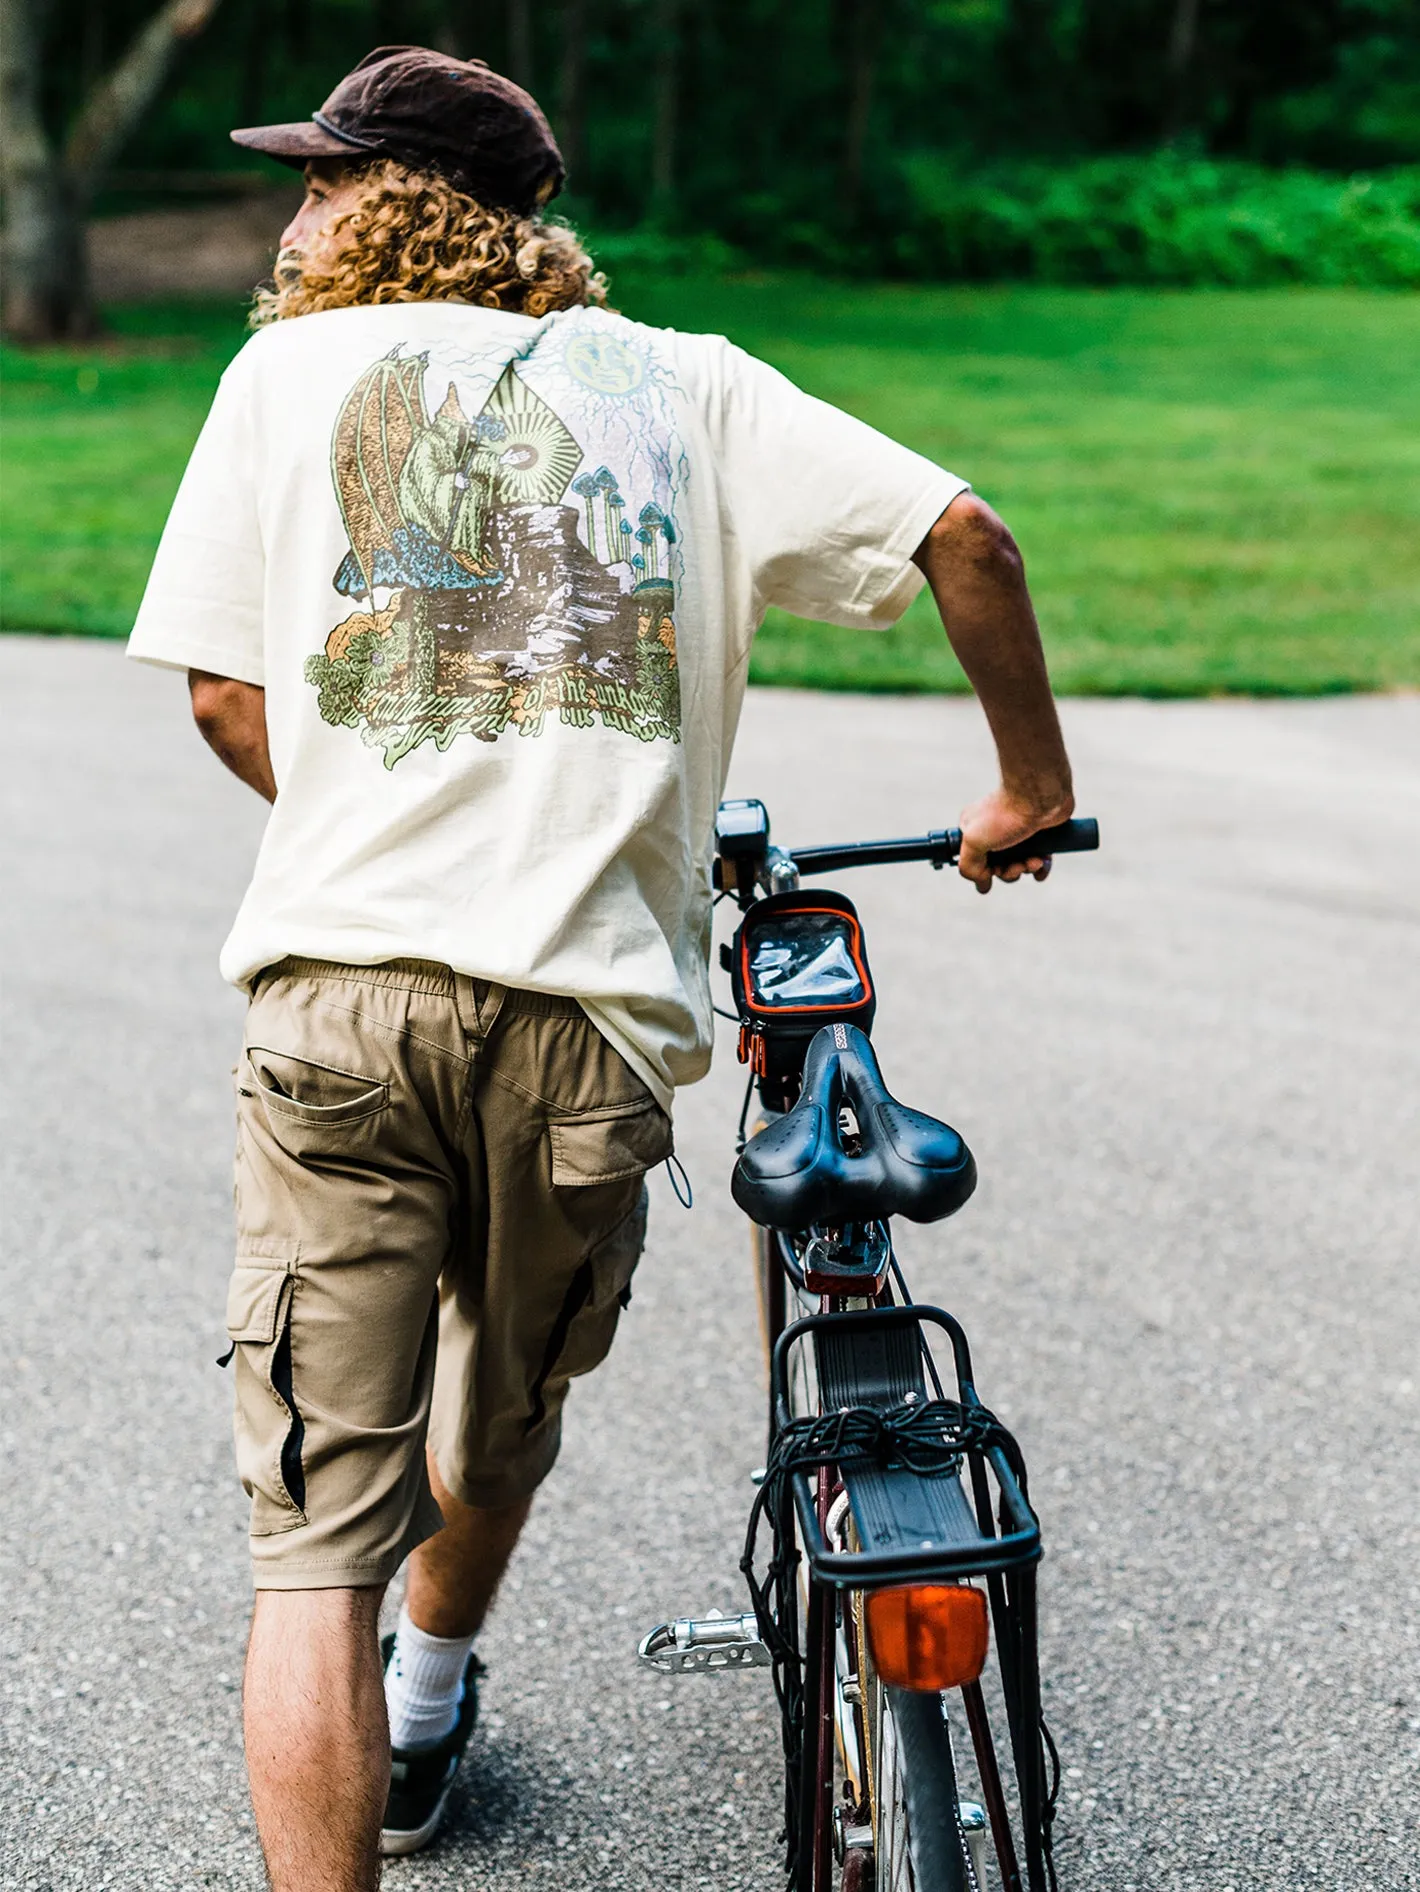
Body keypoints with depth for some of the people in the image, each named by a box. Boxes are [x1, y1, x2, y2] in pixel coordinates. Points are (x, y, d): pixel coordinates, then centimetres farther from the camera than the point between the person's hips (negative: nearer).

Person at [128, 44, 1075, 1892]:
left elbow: (226, 697, 9)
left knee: (315, 1536, 2)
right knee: (507, 1410, 28)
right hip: (593, 1002, 2)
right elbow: (964, 532, 6)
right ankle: (423, 1717, 53)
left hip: (340, 987, -2)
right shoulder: (688, 383, 14)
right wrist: (1032, 786, 20)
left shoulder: (291, 370, 11)